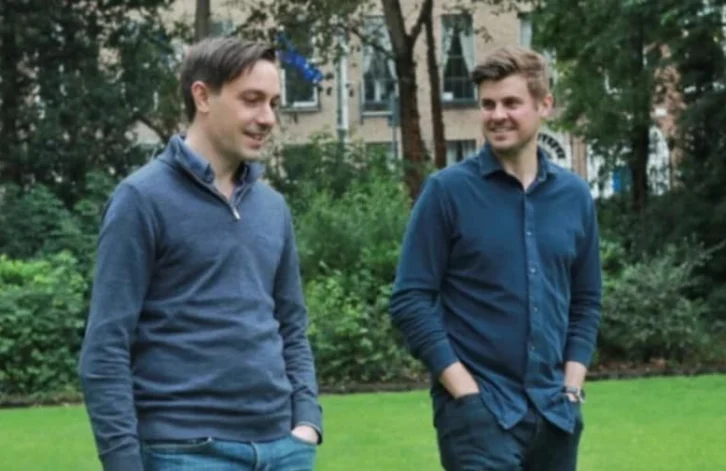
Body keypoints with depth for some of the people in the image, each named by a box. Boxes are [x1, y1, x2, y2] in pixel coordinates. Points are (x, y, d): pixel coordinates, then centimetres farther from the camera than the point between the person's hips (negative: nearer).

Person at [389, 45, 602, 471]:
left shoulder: (575, 195, 8)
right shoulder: (448, 191, -4)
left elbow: (586, 302, 15)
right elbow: (411, 301, -7)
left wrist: (571, 387, 3)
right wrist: (466, 390, -13)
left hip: (556, 412, 5)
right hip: (478, 409, -4)